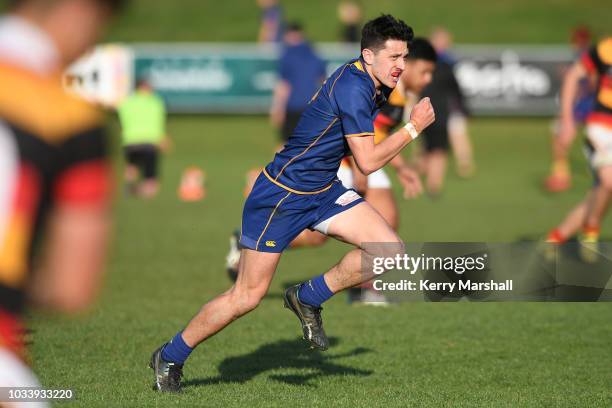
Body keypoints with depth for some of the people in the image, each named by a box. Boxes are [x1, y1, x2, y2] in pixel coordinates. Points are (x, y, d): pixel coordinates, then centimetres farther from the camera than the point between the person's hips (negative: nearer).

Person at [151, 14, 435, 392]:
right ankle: (170, 357, 15)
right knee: (248, 296, -3)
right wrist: (413, 128, -18)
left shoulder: (371, 85, 5)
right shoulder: (352, 88, -24)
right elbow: (368, 161, -24)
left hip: (324, 191, 9)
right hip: (281, 195, -9)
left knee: (391, 251, -8)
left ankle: (309, 298, 9)